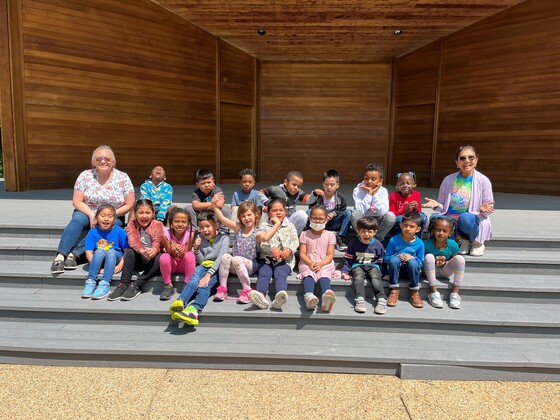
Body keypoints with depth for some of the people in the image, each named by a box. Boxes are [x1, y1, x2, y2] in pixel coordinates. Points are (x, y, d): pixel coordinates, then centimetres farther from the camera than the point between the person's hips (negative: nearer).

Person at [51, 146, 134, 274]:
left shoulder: (123, 178, -5)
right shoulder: (86, 176, -3)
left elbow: (129, 204, -4)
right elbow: (77, 201, -4)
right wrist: (92, 215, -20)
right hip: (87, 212, 1)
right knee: (77, 219, -32)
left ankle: (74, 254, -32)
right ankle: (60, 256, -35)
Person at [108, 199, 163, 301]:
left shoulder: (158, 225, -2)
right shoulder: (132, 224, 1)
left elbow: (157, 243, -17)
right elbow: (133, 240, -18)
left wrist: (154, 250, -43)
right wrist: (142, 250, -41)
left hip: (151, 260, -1)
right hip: (137, 259, 1)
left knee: (160, 258, -33)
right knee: (129, 251, -29)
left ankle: (136, 285, -28)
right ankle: (124, 284, -28)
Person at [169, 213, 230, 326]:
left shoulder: (223, 237, -2)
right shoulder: (200, 237, 10)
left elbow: (220, 258, -14)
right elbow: (201, 261, 8)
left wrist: (208, 274, -26)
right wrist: (196, 249, -11)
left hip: (216, 268, -3)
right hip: (203, 266, 3)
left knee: (205, 285, -32)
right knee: (194, 280, -31)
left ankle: (194, 309, -56)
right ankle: (180, 302, -54)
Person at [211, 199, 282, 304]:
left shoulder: (257, 233, -6)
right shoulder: (237, 228, 4)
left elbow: (265, 237, -31)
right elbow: (222, 218, -4)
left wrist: (277, 224, -36)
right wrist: (214, 205, -16)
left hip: (250, 265, -3)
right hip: (235, 267, 4)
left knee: (236, 259, -32)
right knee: (225, 257, -26)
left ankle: (247, 290, -22)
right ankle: (222, 289, -17)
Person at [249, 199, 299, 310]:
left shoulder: (290, 226, 18)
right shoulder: (264, 226, 15)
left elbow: (295, 241, 7)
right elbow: (262, 243, 3)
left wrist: (289, 249, -16)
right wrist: (272, 248, -19)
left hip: (285, 259, -1)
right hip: (267, 258, 1)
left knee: (280, 274, -29)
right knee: (264, 273, -28)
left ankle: (280, 297, -55)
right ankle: (261, 295, -53)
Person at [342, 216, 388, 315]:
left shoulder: (378, 245, 6)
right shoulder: (354, 243, 5)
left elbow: (381, 262, 14)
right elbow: (348, 259, 10)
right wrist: (345, 271, -1)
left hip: (373, 266, 1)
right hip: (358, 266, 0)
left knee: (376, 278, -33)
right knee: (358, 278, -35)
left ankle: (382, 300, -44)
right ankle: (360, 300, -50)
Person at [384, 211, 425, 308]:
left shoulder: (419, 243, -6)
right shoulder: (394, 240, -8)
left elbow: (421, 262, -2)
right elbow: (386, 258, -4)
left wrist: (412, 258, -23)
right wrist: (397, 256, -23)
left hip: (410, 270, 0)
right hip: (396, 268, 0)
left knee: (413, 262, -34)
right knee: (394, 259, -33)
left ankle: (414, 292, -15)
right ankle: (394, 290, -21)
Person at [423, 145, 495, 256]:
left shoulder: (483, 181, -3)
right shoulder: (448, 180, 2)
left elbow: (488, 209, 2)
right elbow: (442, 207, 8)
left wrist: (483, 210, -23)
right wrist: (437, 205, -16)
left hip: (471, 220, -2)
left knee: (465, 218, -37)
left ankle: (477, 242, -2)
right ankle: (461, 239, -3)